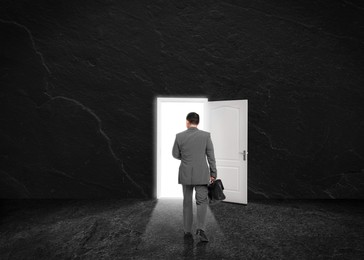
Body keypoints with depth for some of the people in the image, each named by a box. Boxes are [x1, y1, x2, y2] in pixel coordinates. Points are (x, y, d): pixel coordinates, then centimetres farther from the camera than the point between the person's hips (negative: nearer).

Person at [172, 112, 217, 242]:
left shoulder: (179, 136, -6)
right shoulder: (206, 135, -7)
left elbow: (175, 154, 5)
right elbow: (211, 156, -5)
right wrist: (213, 174, 3)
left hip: (185, 174, 2)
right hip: (201, 174, -1)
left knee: (187, 202, 15)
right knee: (202, 202, 4)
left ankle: (187, 230, 20)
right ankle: (200, 229, -13)